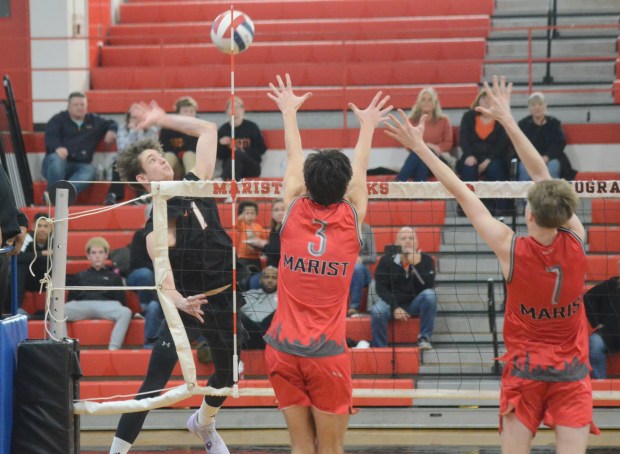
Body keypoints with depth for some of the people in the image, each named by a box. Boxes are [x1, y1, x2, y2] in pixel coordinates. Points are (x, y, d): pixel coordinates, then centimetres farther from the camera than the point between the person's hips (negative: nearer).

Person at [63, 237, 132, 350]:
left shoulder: (113, 276, 29)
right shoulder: (80, 276, 33)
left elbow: (120, 299, 19)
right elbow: (71, 298, 23)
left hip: (106, 305, -1)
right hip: (82, 305, 1)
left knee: (126, 312, -36)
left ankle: (113, 348, -42)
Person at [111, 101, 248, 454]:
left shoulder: (194, 187, 2)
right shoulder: (157, 225, -14)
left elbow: (208, 130, 10)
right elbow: (165, 281, -23)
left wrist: (164, 120, 4)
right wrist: (180, 302, -43)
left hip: (226, 302, 6)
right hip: (190, 305, -6)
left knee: (227, 375, 22)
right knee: (154, 385, -13)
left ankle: (204, 424, 52)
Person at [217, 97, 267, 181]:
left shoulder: (252, 127, 2)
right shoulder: (223, 130, 8)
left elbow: (262, 149, 1)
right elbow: (219, 155, 11)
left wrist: (243, 152, -12)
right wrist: (221, 145, -10)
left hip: (251, 167, -2)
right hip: (229, 166, 2)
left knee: (237, 155, -34)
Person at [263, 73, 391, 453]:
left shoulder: (294, 214, -1)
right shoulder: (351, 219, -2)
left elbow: (295, 162, 16)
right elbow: (360, 170, 16)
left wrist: (290, 112, 33)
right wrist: (367, 125, 34)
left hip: (283, 351, 2)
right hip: (328, 355, -2)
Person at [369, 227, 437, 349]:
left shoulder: (426, 260, -2)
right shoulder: (386, 260, -2)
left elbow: (429, 286, -15)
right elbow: (381, 288, -6)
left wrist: (416, 264, -24)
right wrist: (395, 307, -18)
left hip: (415, 303, 1)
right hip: (392, 302, -1)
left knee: (429, 295, -29)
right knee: (377, 311, -33)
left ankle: (424, 338, -18)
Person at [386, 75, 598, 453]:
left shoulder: (511, 249, -15)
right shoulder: (576, 241, -9)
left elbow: (463, 194, -10)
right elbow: (542, 174, -1)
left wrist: (420, 147, -4)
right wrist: (507, 119, 5)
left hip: (525, 370, -1)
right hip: (572, 372, 1)